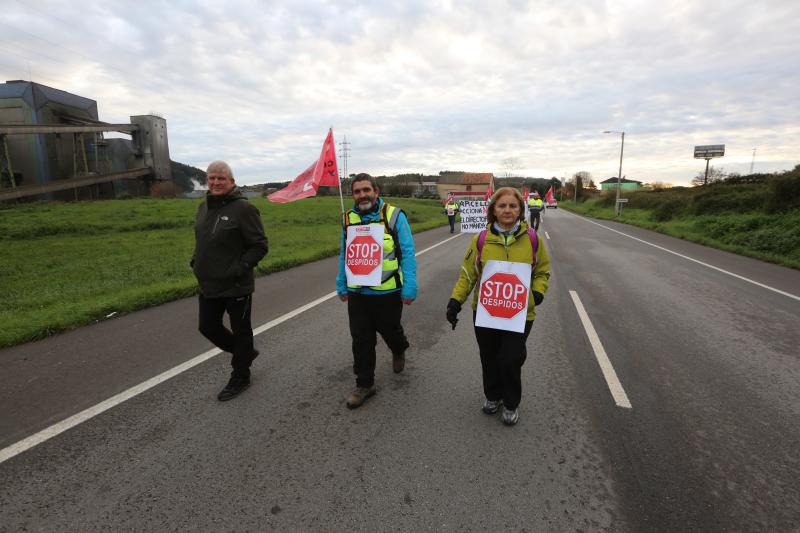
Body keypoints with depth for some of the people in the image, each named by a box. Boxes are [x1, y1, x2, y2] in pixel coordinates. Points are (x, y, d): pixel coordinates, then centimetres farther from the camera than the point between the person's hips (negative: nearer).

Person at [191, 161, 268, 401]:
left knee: (240, 331, 8)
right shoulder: (204, 207, 10)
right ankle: (245, 353, 39)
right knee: (208, 327, 15)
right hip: (208, 284, 8)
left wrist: (240, 268, -22)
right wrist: (196, 262, 7)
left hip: (236, 286, -7)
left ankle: (240, 377, 27)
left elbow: (260, 246, -14)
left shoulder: (243, 208, -13)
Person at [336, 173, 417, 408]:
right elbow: (344, 255, 12)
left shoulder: (394, 216, -8)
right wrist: (342, 287, 12)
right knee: (361, 341, 9)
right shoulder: (349, 219, 5)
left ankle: (399, 350, 52)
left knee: (390, 331, 18)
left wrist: (409, 289, -13)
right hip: (357, 293, 3)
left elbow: (407, 254, -9)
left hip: (388, 292, -3)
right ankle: (364, 384, 26)